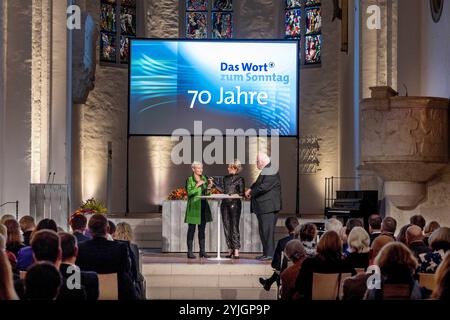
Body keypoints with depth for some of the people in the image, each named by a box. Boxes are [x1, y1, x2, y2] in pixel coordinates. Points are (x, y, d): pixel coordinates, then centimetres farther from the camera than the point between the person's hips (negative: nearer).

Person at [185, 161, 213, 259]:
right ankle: (190, 252, -1)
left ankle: (202, 251, 11)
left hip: (203, 206, 6)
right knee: (191, 229, -3)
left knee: (202, 229, 8)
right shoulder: (189, 179, -5)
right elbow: (189, 193, -14)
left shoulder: (204, 178, 12)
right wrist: (197, 185, -21)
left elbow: (206, 193, 15)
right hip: (194, 206, -6)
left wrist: (208, 188, -3)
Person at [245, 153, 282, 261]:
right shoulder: (265, 171, 18)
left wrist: (251, 193, -10)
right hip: (263, 207, 11)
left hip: (268, 207, -11)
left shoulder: (271, 173, -15)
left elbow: (263, 187, -22)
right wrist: (251, 189, 4)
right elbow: (258, 183, 24)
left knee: (267, 230, -9)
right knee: (263, 231, 13)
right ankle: (266, 253, 17)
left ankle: (269, 254, -8)